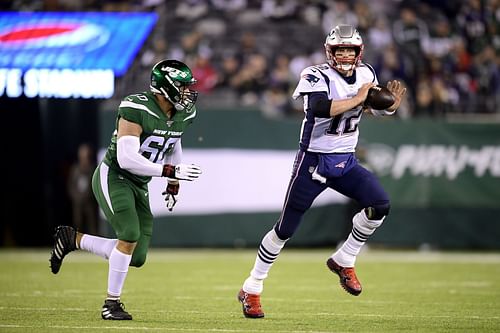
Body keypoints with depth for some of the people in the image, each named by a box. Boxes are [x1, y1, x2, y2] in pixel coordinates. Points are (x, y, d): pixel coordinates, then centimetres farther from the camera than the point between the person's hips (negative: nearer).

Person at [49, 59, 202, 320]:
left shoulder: (183, 113, 0)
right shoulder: (136, 109, -24)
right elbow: (127, 159, -29)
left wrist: (173, 185, 19)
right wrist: (171, 171, -29)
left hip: (138, 185, 8)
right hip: (113, 177, -8)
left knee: (136, 257, 0)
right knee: (130, 235, -25)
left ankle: (73, 239, 18)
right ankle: (112, 303, -8)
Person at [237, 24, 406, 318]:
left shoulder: (366, 74, 1)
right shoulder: (318, 77, -18)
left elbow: (376, 109, 16)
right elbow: (318, 109, -37)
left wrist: (391, 104, -5)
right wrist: (357, 99, -33)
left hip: (346, 162, 5)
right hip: (313, 162, -5)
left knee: (380, 205, -15)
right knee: (285, 229, 0)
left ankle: (343, 261, 6)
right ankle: (251, 290, 14)